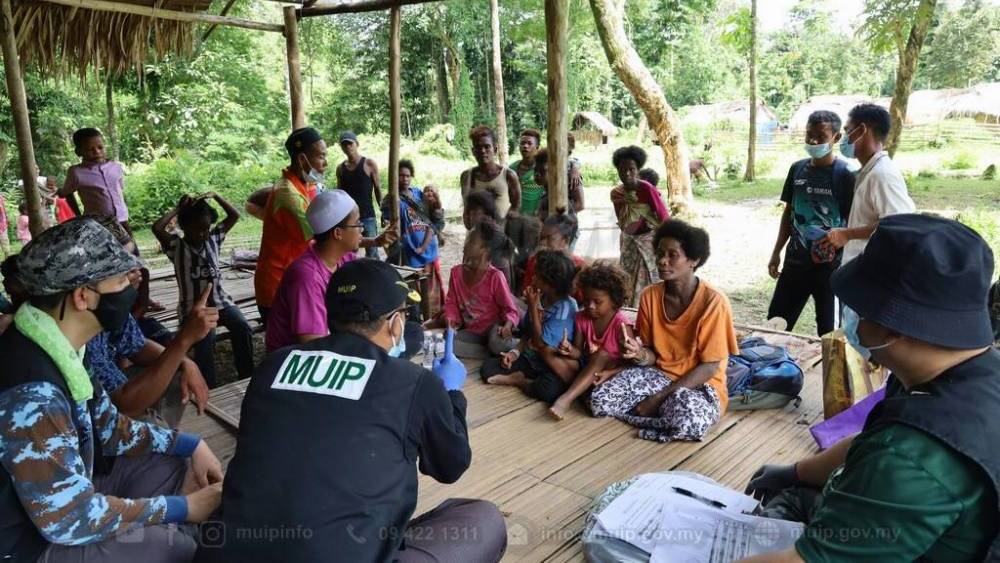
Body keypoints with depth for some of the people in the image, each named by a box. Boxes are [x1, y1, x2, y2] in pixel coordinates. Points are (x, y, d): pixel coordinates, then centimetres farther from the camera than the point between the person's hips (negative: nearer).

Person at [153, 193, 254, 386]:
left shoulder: (213, 239, 10)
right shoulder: (177, 246, -1)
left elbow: (235, 215, 9)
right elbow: (156, 227, -19)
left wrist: (215, 195, 1)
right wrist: (179, 208, -7)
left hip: (220, 300, 3)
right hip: (193, 306, -3)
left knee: (242, 327, -23)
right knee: (205, 338, -31)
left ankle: (247, 378, -12)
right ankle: (209, 387, -20)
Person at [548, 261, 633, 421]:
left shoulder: (620, 323, -19)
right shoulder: (582, 317, -6)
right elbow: (580, 353, -1)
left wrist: (610, 373, -31)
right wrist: (571, 350, -24)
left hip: (612, 369, -4)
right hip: (588, 367, 4)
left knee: (602, 354, -36)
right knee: (563, 360, -21)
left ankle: (566, 398, -41)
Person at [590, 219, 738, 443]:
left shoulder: (713, 302, -18)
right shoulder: (649, 296, -4)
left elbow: (709, 367, -15)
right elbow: (652, 356, 4)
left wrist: (660, 397, -19)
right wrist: (639, 353, -22)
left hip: (701, 385, -4)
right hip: (658, 374, 4)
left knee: (690, 422, -38)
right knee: (599, 400, -18)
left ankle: (664, 408, -4)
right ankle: (669, 410, 0)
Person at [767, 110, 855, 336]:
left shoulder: (845, 174, -9)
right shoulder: (798, 169, 5)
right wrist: (776, 253, 12)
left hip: (830, 264, -5)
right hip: (796, 260, 5)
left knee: (828, 328, 5)